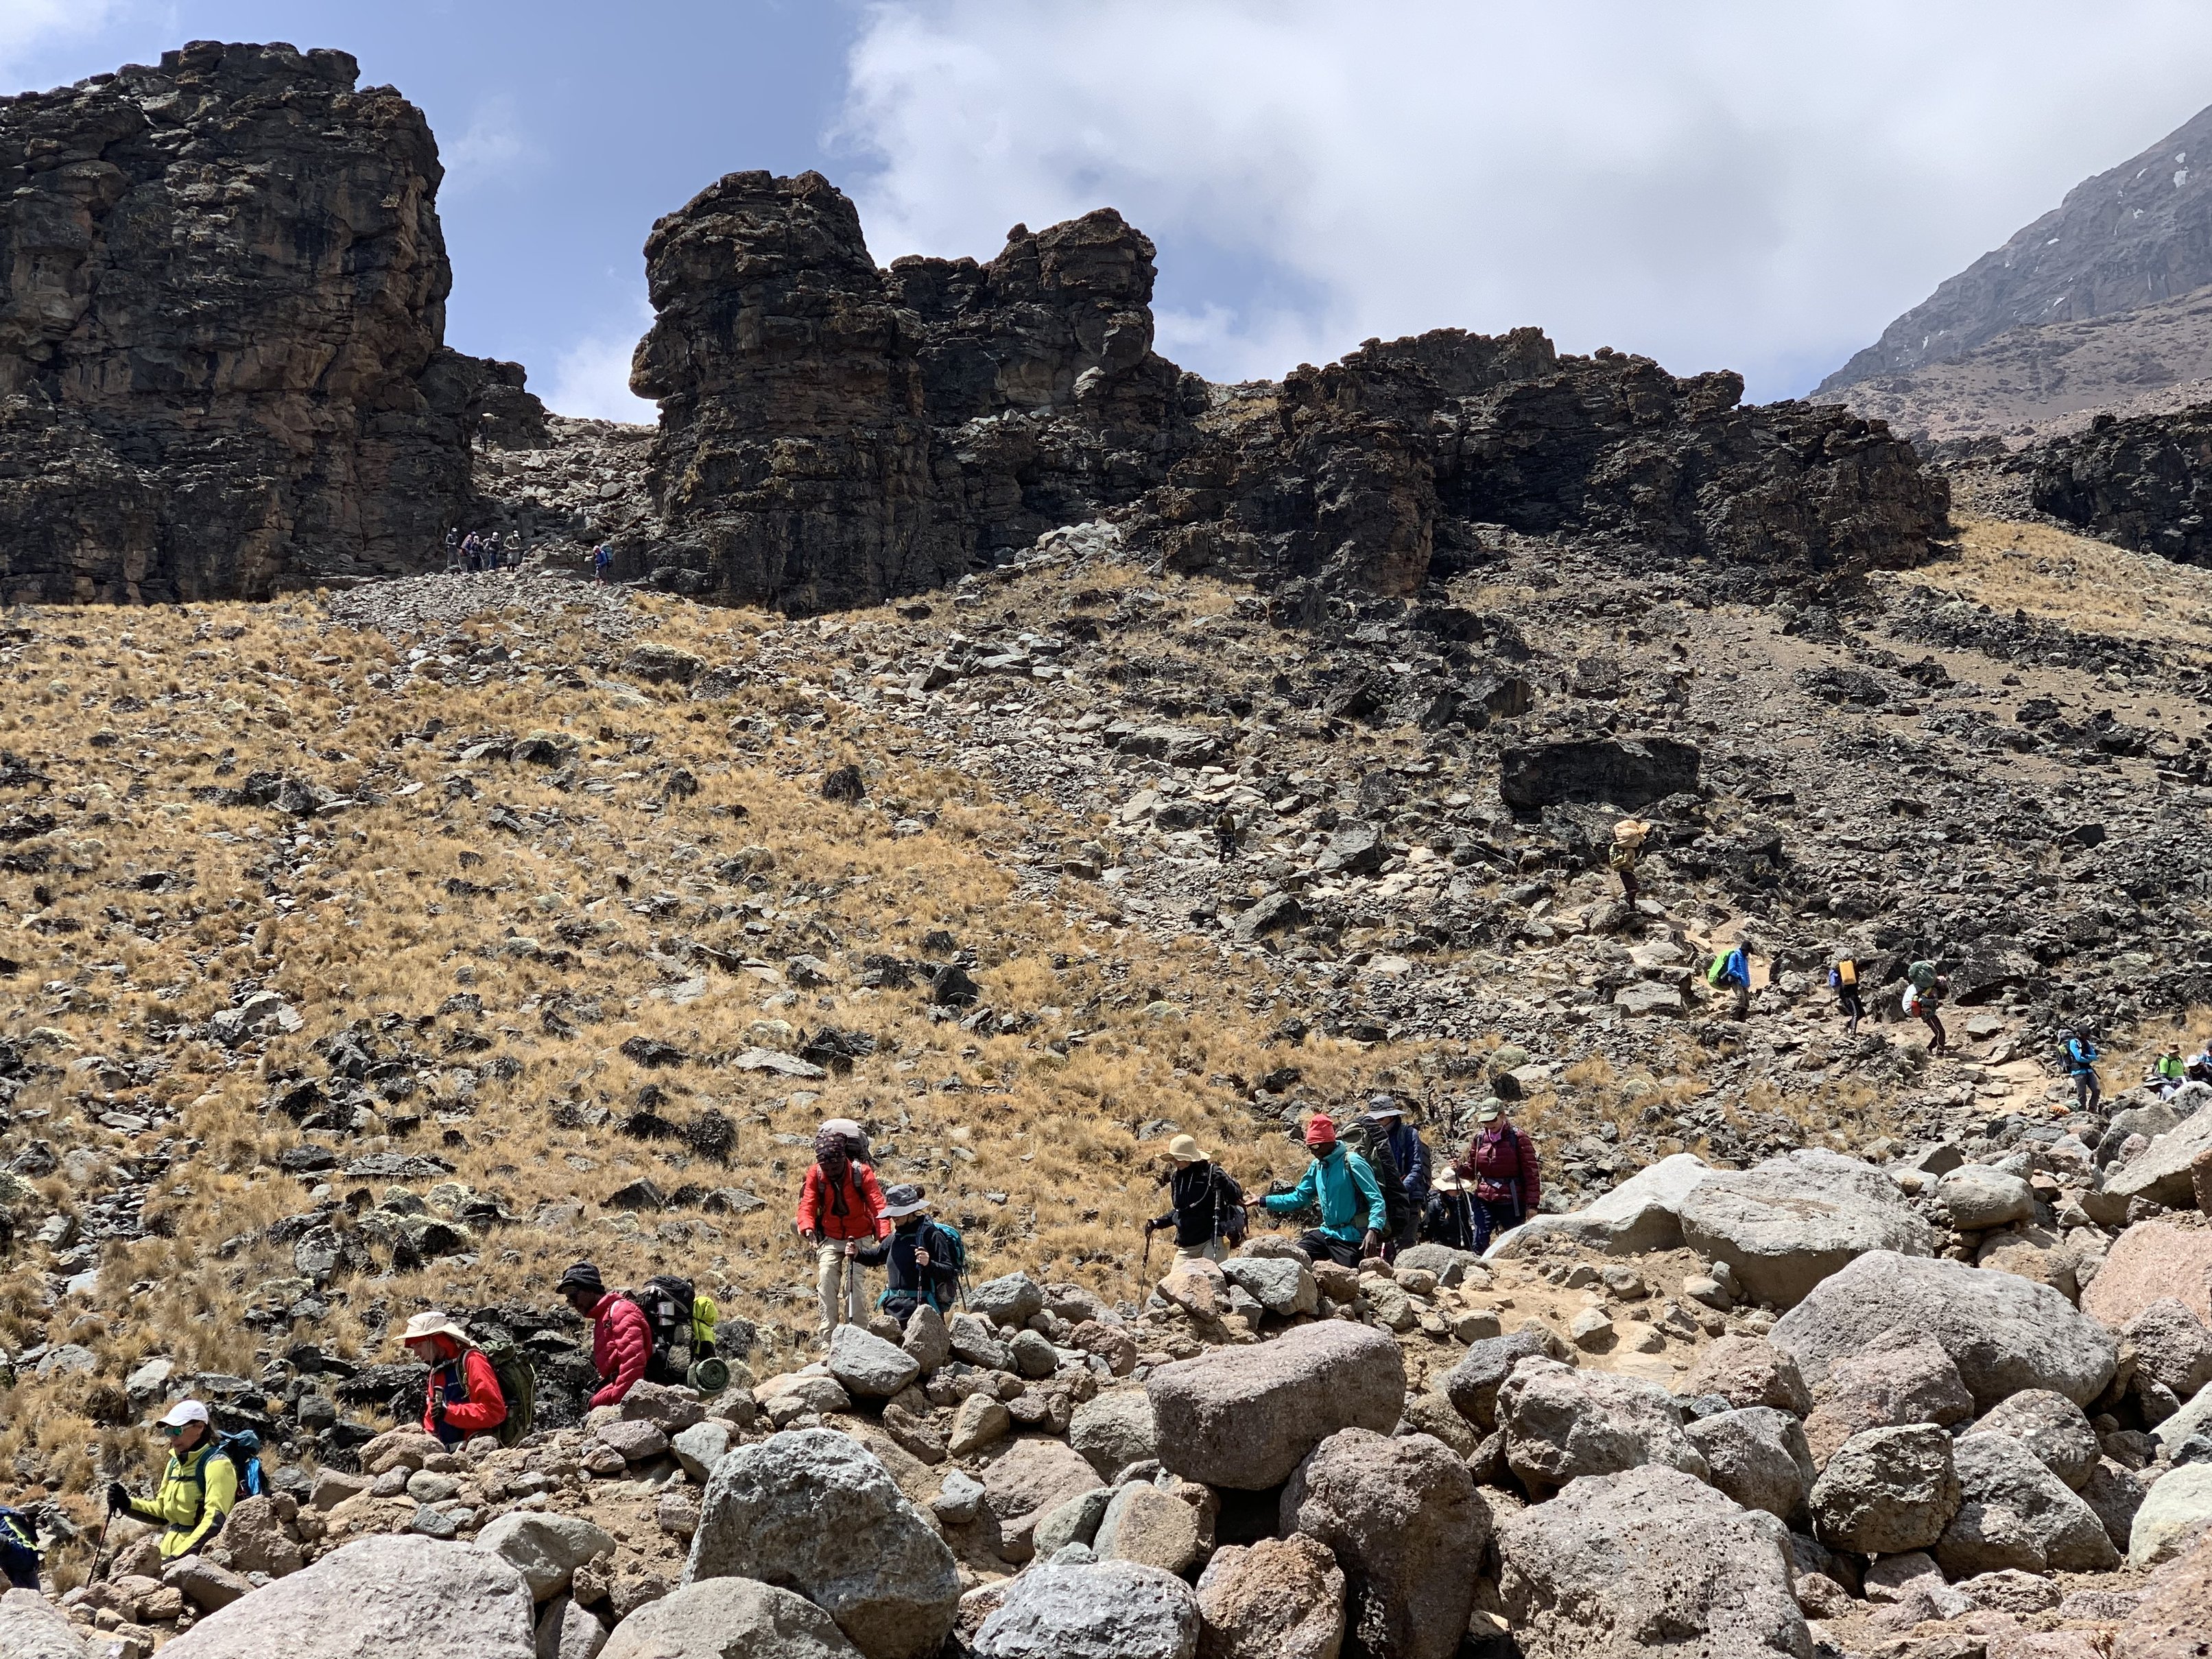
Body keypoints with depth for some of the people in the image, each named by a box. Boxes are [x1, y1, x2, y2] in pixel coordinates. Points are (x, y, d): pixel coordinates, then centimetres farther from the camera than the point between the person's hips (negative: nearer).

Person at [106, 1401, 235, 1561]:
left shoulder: (216, 1464, -10)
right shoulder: (176, 1463, 18)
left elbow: (215, 1521, -20)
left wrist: (178, 1557, -26)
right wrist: (128, 1504, 12)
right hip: (170, 1558, 8)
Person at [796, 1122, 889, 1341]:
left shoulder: (861, 1173, -17)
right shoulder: (815, 1174, -10)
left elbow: (877, 1204, -23)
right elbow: (807, 1204, -15)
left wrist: (885, 1235, -38)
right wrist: (808, 1228, -36)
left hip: (860, 1238, -2)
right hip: (830, 1239, 2)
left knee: (854, 1283, -15)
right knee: (826, 1281, -11)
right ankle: (828, 1338, -7)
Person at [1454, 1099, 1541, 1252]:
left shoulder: (1518, 1137, -5)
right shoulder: (1479, 1139, 8)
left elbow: (1531, 1172, -6)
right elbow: (1472, 1171, 17)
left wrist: (1532, 1204, -11)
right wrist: (1461, 1169, -6)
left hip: (1511, 1202, -3)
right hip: (1484, 1200, 3)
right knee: (1479, 1244, -9)